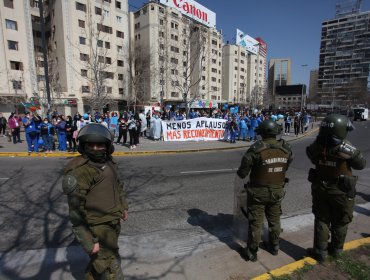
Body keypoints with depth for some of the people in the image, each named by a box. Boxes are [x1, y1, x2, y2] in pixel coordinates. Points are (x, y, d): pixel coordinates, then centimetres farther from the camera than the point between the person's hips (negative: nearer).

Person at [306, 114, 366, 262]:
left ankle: (320, 251, 23)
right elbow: (361, 165, -6)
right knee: (340, 222, 19)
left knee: (321, 220, 16)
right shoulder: (347, 149, -22)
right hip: (341, 191, -2)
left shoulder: (317, 146, -15)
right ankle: (336, 249, 37)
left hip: (320, 188, 2)